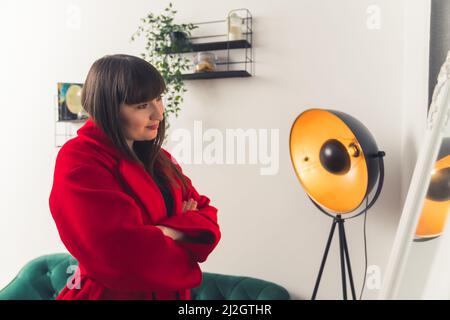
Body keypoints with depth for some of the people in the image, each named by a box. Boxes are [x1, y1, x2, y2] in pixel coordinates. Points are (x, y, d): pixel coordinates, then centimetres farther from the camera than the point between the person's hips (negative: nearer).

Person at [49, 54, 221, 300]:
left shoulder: (159, 158, 4)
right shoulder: (79, 162, -20)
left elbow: (207, 218, -1)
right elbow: (125, 257, -29)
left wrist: (171, 231, -21)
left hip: (170, 293, 7)